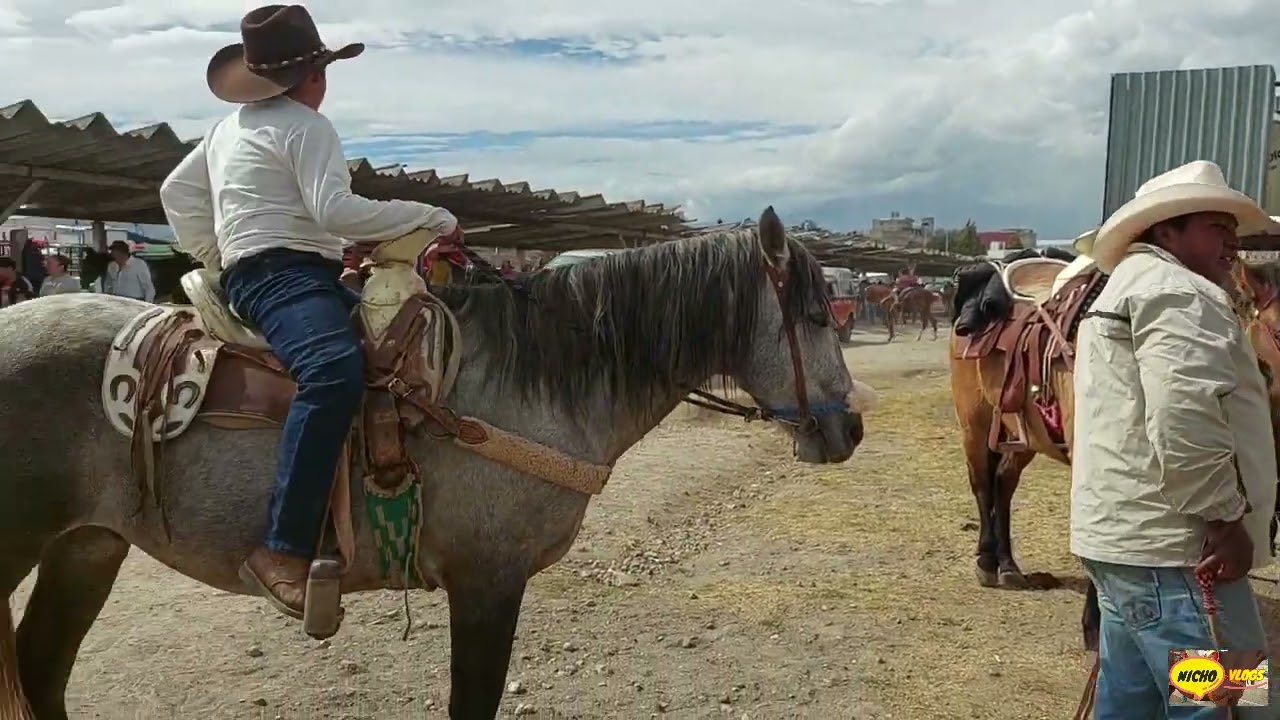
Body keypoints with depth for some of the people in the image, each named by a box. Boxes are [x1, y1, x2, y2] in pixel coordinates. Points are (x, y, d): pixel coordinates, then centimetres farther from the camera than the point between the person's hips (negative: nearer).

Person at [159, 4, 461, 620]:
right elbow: (335, 211, -18)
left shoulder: (230, 127, 25)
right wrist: (435, 217, -12)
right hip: (281, 272, -11)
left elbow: (176, 193, 31)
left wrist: (214, 259, 34)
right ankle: (283, 551, -46)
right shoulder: (307, 125, -4)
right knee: (336, 370, -37)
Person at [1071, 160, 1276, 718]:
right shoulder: (1179, 293, -12)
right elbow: (1185, 420, -27)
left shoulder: (1128, 288, 22)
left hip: (1126, 534, 11)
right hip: (1171, 547, -11)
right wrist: (1227, 517, -17)